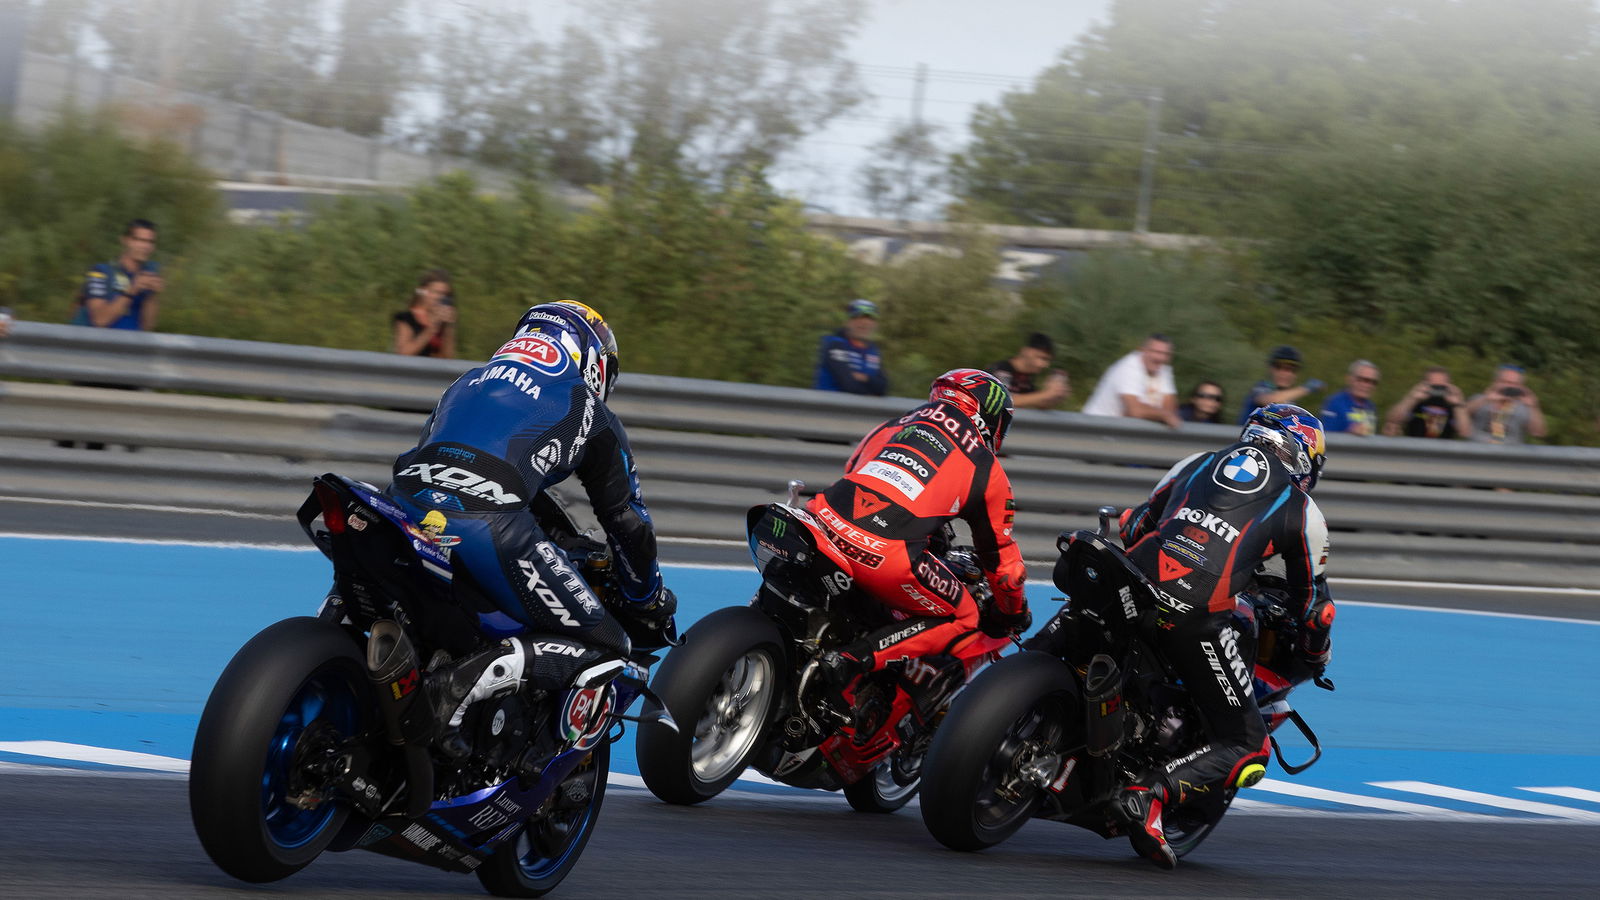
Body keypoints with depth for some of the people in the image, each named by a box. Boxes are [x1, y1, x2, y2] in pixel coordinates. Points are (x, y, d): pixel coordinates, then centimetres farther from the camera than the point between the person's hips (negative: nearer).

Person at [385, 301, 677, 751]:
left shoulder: (469, 381, 34)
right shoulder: (590, 413, 22)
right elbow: (626, 520, 23)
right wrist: (649, 603, 38)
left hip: (406, 507, 6)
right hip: (488, 524, -6)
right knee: (604, 643, 3)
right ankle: (463, 682, -19)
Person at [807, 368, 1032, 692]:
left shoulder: (891, 426, 28)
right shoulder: (987, 470, 16)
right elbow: (1001, 557, 21)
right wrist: (1014, 613, 40)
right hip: (886, 556, -6)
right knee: (963, 620, 14)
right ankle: (854, 659, -8)